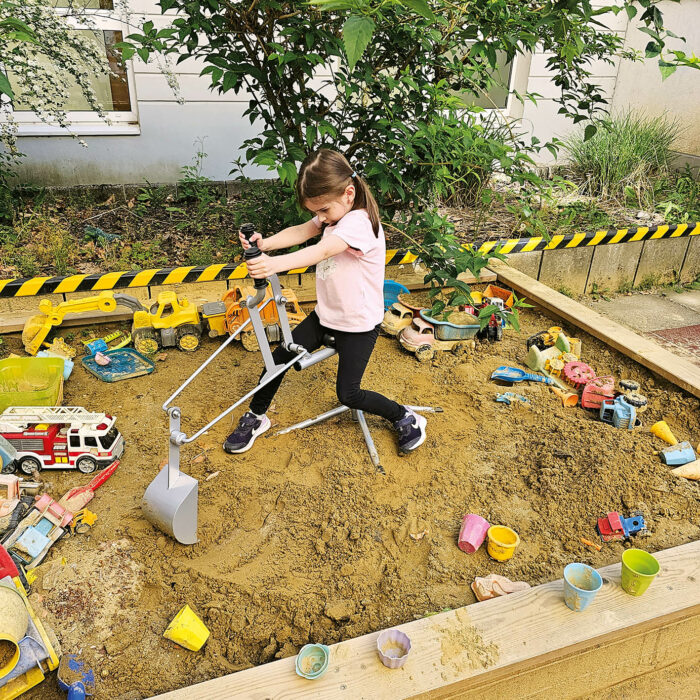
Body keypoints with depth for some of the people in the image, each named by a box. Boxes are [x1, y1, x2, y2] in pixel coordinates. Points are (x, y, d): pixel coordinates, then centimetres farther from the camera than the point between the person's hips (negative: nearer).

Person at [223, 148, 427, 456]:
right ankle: (255, 418, 26)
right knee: (279, 358, 6)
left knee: (347, 394, -2)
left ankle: (407, 419, 21)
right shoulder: (333, 215, 2)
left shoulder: (359, 222, -26)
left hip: (358, 323, -8)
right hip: (326, 314, 8)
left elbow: (322, 251, -42)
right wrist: (264, 244, -32)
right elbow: (300, 232, -12)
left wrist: (275, 264, -57)